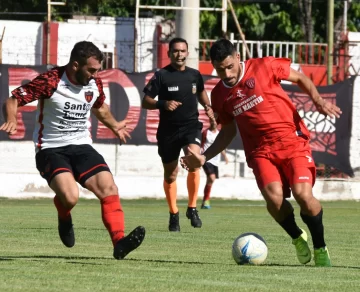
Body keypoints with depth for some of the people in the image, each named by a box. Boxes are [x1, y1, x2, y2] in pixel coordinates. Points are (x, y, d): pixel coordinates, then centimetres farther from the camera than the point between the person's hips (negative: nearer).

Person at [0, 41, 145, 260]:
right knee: (70, 196, -27)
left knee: (109, 188, -16)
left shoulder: (95, 83, 2)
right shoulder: (50, 81, -17)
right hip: (51, 149, -5)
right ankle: (65, 218, 10)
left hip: (82, 146, 6)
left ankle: (119, 242, -17)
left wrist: (114, 126, 35)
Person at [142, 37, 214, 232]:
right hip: (168, 130, -1)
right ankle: (173, 214, 27)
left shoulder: (194, 75, 5)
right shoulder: (161, 76, -5)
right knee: (170, 174, 7)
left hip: (191, 126, 1)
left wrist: (207, 107, 7)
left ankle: (192, 208, -12)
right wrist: (163, 104, -24)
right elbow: (145, 102, -6)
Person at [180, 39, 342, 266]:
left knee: (302, 193, -22)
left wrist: (318, 100, -7)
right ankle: (298, 238, 6)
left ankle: (320, 248, 2)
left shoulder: (263, 67, -3)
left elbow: (301, 78, 10)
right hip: (261, 151, 3)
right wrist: (204, 157, 11)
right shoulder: (219, 95, 9)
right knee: (274, 197, -24)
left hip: (292, 139, -3)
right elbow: (228, 132, 21)